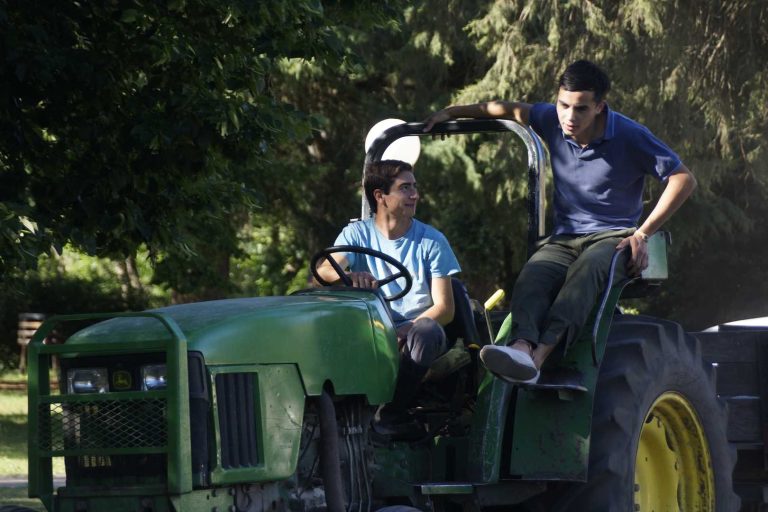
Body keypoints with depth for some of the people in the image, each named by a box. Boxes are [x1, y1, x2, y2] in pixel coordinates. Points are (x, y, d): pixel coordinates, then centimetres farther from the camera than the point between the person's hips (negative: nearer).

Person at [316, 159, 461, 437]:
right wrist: (348, 275, -38)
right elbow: (323, 271, -13)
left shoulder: (431, 241, 4)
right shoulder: (357, 234, 6)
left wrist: (406, 330, -21)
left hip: (413, 341, 0)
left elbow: (445, 308, -2)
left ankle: (391, 413, -29)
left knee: (427, 330, -36)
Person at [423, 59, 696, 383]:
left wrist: (643, 234, -10)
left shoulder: (630, 137, -8)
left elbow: (684, 180, -6)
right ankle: (520, 346, -62)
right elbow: (510, 110, 24)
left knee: (585, 270, -40)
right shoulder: (552, 122, 4)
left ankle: (540, 353, -61)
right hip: (564, 239, 4)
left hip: (613, 237, -4)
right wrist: (451, 113, 26)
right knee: (532, 276, -32)